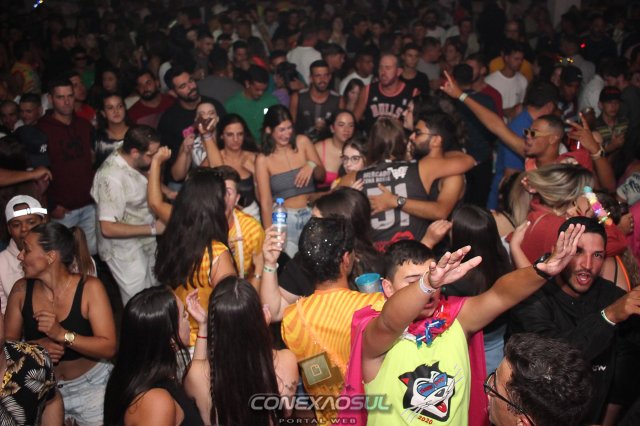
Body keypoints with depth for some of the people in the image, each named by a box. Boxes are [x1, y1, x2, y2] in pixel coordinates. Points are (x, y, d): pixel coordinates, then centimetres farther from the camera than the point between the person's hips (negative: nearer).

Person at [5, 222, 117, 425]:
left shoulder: (89, 288, -19)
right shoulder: (21, 290, -8)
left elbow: (108, 348, -22)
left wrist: (62, 334, -34)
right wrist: (36, 346, -22)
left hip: (90, 386, -3)